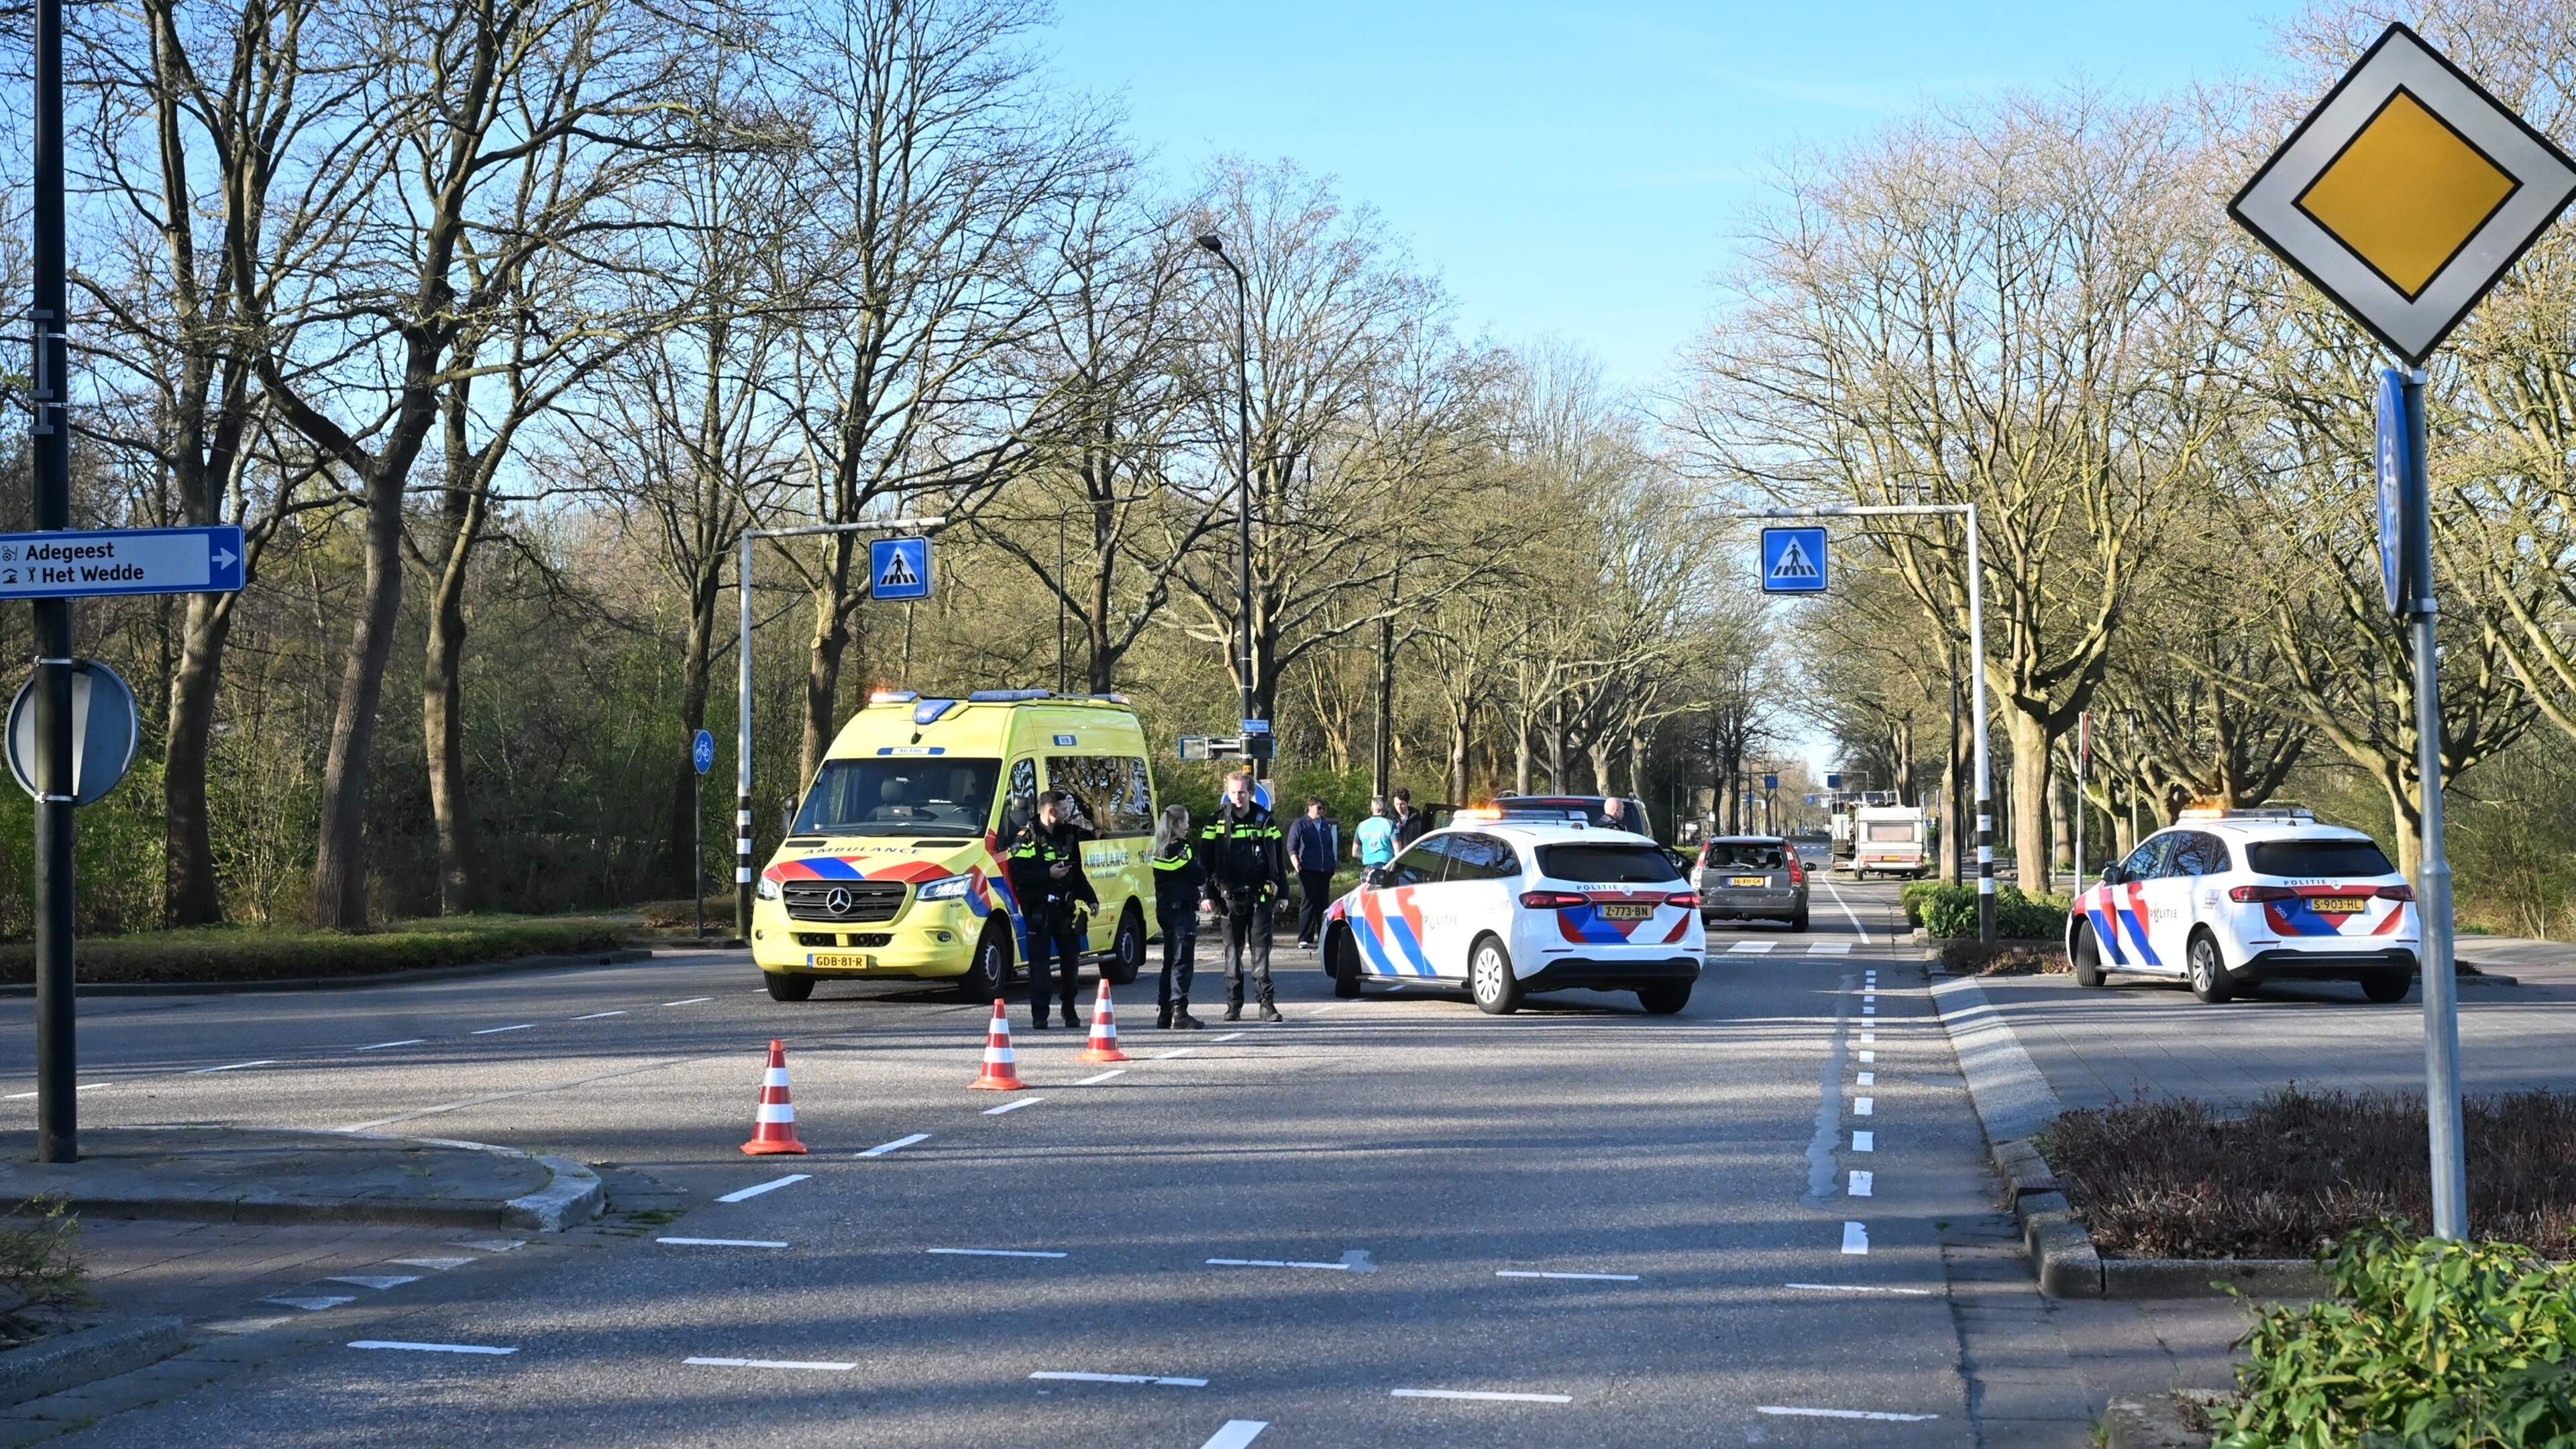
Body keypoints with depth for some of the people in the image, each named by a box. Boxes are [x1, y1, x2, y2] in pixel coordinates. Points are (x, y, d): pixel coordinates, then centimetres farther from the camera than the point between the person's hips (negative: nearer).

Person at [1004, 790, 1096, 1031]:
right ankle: (1039, 1016, -2)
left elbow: (1077, 873, 22)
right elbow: (1017, 874, -16)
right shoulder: (1028, 837, -7)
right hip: (1039, 909, -6)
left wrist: (1090, 898, 14)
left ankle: (1070, 1011, 22)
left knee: (1071, 959, 6)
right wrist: (1048, 874, -21)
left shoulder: (1068, 835, 13)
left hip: (1065, 907, 6)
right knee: (1039, 962, -5)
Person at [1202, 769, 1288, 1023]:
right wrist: (1208, 893, 1)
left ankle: (1266, 1003, -3)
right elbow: (1207, 859, 6)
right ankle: (1234, 1004, 10)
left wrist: (1281, 892, 7)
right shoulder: (1218, 821, 5)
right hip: (1230, 895, 1)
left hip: (1259, 895, -1)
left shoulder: (1263, 819, 6)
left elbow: (1278, 858, 10)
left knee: (1261, 947, -4)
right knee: (1233, 950, 5)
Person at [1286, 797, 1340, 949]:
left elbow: (1332, 846, 26)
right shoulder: (1300, 825, 2)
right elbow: (1292, 847, -3)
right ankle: (1304, 940, -10)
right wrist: (1296, 863, -19)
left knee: (1323, 904, 9)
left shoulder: (1326, 825, 18)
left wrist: (1332, 866, 22)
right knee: (1308, 904, -9)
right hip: (1308, 871, -5)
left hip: (1325, 871, 5)